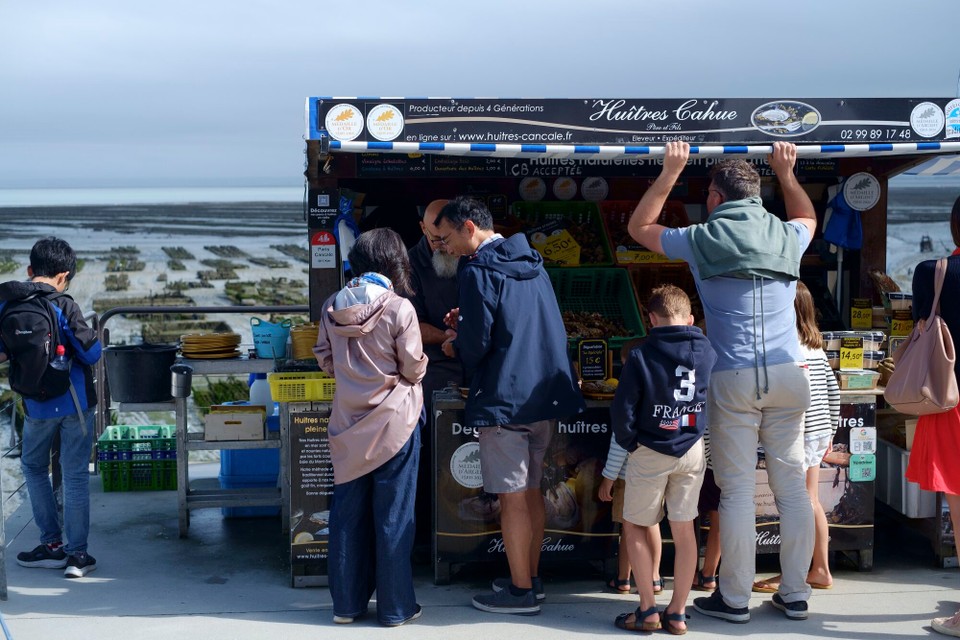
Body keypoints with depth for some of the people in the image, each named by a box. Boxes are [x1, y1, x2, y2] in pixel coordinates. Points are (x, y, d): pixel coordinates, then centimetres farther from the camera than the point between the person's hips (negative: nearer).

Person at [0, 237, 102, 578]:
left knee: (33, 467, 22)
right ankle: (77, 553, 9)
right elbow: (92, 353, -14)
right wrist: (92, 335, 6)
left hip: (37, 406, 3)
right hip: (76, 402, -2)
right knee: (75, 475, 6)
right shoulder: (64, 307, -15)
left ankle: (52, 543, 21)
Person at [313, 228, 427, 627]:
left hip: (348, 422, 4)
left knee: (348, 512, 12)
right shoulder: (400, 308, -14)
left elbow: (325, 361, 10)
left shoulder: (332, 306, 0)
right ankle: (395, 607, 14)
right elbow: (414, 369, -8)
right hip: (393, 420, -4)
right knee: (393, 515, 5)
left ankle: (347, 603, 21)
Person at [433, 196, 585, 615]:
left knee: (513, 499, 1)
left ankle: (521, 592, 9)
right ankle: (531, 578, 26)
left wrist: (456, 345, 4)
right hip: (545, 394, 8)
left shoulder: (479, 270, -14)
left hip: (504, 399, -8)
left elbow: (477, 344, -18)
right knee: (531, 492, 16)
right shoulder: (531, 264, 12)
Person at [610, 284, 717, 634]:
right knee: (684, 529, 10)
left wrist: (630, 444, 1)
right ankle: (678, 612, 16)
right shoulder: (708, 352, -3)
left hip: (650, 453, -3)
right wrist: (704, 436, 13)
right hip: (693, 451, 4)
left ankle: (648, 610, 11)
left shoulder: (641, 355, -14)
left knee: (634, 527, 11)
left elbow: (622, 409, -14)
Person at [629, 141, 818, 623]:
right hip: (788, 373, 3)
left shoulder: (702, 239, 1)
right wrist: (786, 173, 39)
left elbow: (639, 227, 19)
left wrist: (670, 173, 21)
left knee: (737, 490, 1)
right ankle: (795, 594, 16)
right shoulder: (786, 236, 10)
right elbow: (807, 217, 37)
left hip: (734, 378, -3)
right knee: (792, 485, 8)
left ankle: (734, 599, 8)